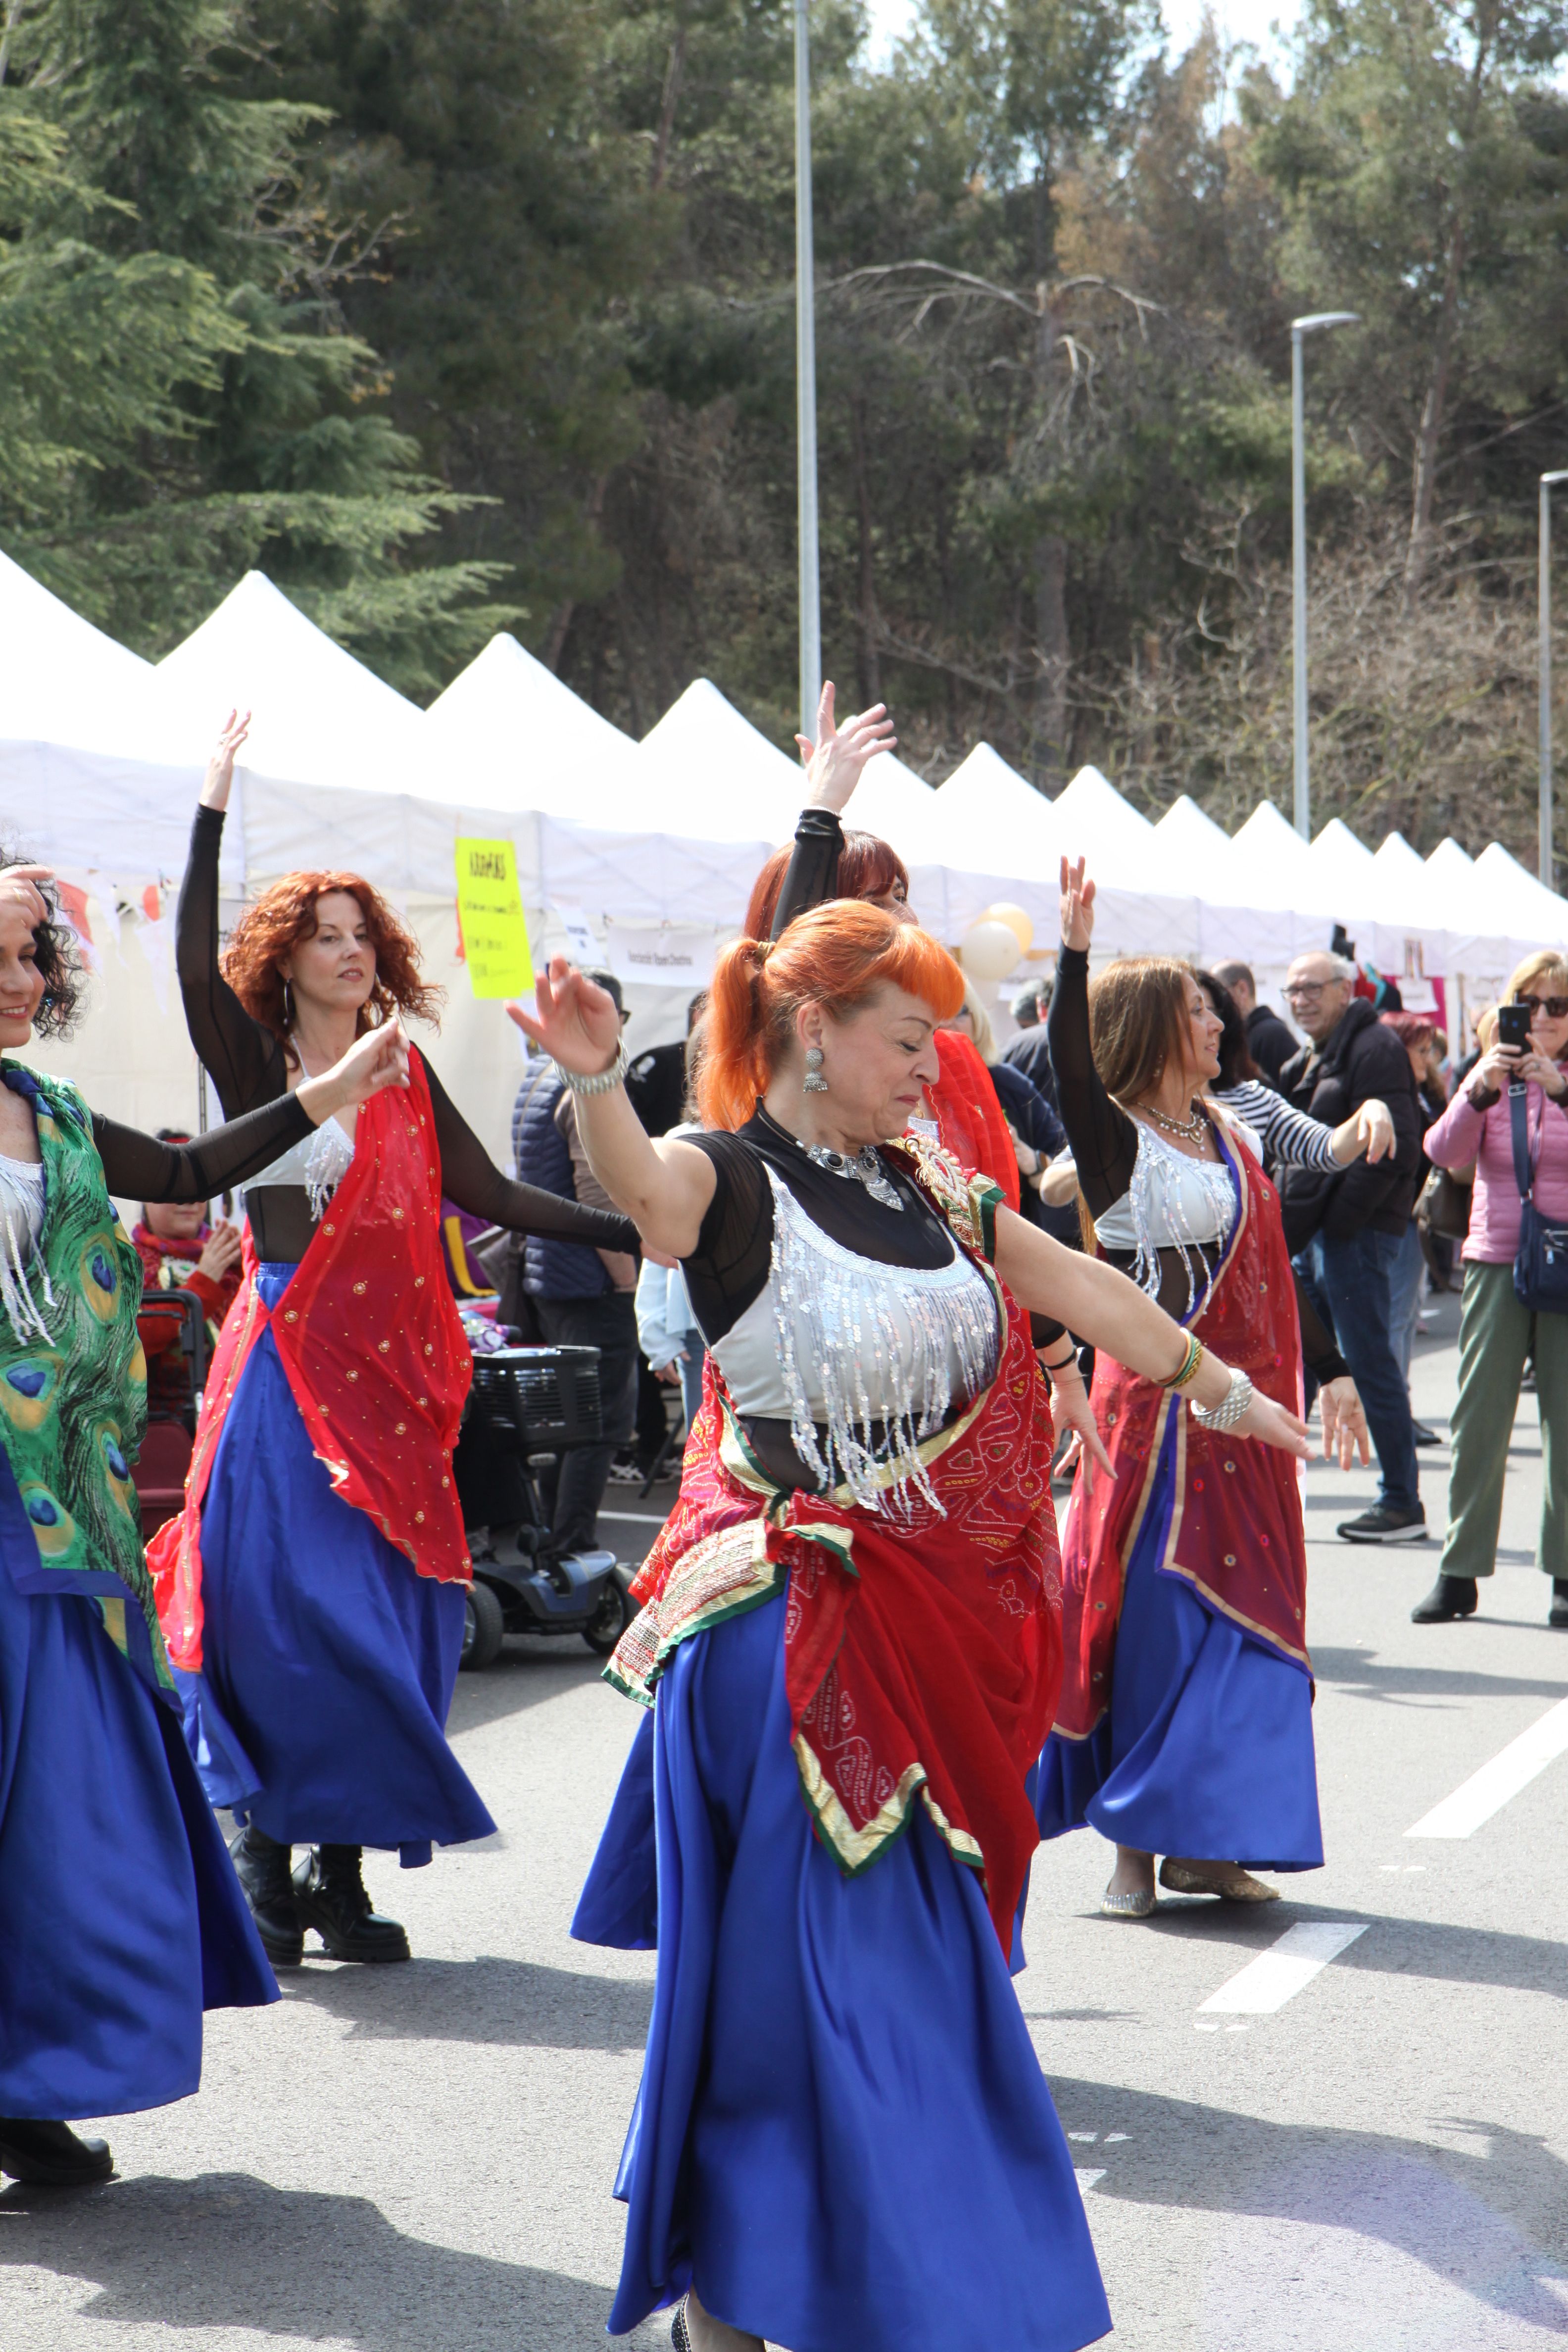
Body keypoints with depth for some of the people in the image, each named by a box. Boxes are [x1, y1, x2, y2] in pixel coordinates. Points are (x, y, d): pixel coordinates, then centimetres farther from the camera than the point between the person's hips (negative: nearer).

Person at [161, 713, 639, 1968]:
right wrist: (213, 816, -17)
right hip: (287, 1367, -4)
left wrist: (638, 1233, 11)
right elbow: (196, 965, -14)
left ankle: (343, 1871, 10)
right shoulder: (256, 1064, 2)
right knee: (288, 1610, -8)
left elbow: (491, 1197, 15)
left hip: (390, 1374, 4)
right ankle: (268, 1870, 0)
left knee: (390, 1626, 2)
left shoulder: (406, 1080, 14)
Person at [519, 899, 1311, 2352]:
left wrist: (1221, 1388, 33)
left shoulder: (926, 1184, 10)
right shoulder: (736, 1179, -12)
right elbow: (645, 1186, -36)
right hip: (791, 1633, -7)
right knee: (802, 1971, -3)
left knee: (927, 1961, 15)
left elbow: (1080, 1289, 22)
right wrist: (597, 1083, -57)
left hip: (945, 1623, 7)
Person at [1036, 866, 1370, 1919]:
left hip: (1240, 1399, 7)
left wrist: (1330, 1371, 17)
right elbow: (1070, 1070, -28)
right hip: (1157, 1398, -7)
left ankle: (1202, 1841, 16)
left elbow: (1274, 1265, 18)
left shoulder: (1233, 1136, 14)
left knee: (1244, 1617, 7)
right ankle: (1139, 1841, 4)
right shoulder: (1115, 1137, -7)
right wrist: (1076, 948, -38)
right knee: (1162, 1613, -5)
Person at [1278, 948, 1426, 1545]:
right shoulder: (1310, 1060, 19)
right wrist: (1291, 1222, 12)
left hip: (1355, 1234, -9)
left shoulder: (1373, 1048, -10)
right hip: (1310, 1236, 9)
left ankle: (1402, 1505, 1)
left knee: (1371, 1366, -5)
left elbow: (1393, 1148, -18)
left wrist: (1339, 1220, -18)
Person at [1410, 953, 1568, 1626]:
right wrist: (1480, 1092, -19)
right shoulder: (1491, 1075, 8)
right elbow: (1443, 1153, -4)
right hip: (1497, 1260, 1)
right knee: (1477, 1418, -1)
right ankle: (1459, 1574, 3)